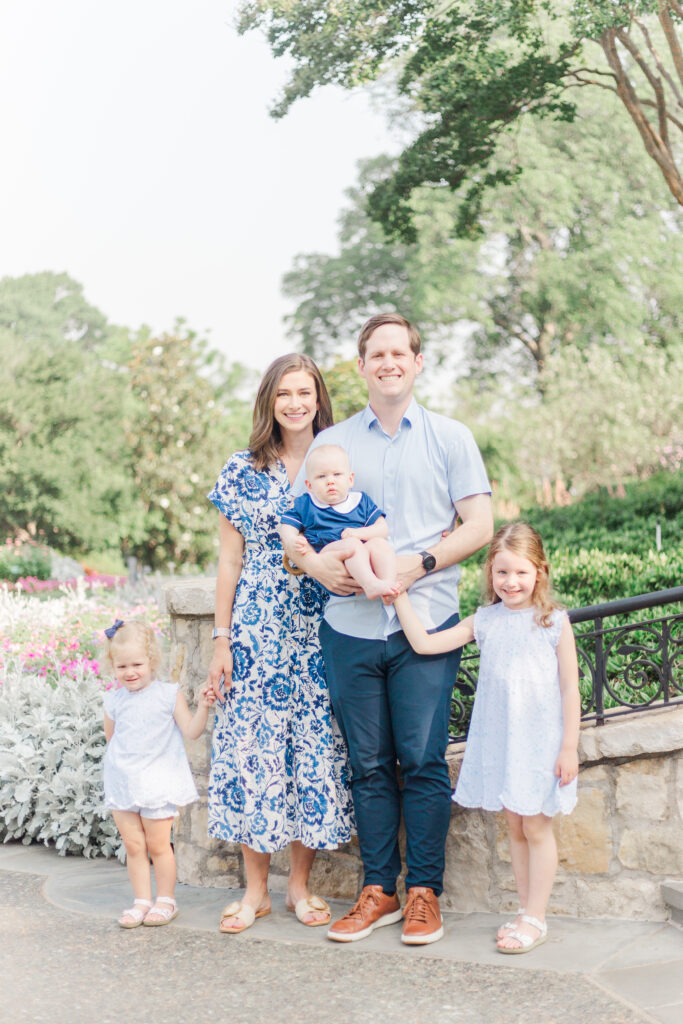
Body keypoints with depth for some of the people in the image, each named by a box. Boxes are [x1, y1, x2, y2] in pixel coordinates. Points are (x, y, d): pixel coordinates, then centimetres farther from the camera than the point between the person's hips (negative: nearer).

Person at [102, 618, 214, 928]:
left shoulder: (168, 694, -5)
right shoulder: (113, 701, 4)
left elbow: (191, 731, -8)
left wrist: (203, 707, -20)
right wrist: (120, 761, 6)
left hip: (157, 783, -3)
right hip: (122, 783, 3)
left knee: (157, 845, 2)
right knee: (133, 846, 7)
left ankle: (166, 900, 16)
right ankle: (142, 900, 18)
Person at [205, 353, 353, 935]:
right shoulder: (242, 471, 4)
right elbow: (230, 560, 4)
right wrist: (222, 640, 1)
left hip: (321, 631, 0)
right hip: (256, 630, 0)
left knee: (316, 749, 3)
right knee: (251, 746, 0)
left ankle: (301, 885, 17)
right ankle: (256, 888, 13)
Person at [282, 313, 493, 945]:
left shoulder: (450, 438, 7)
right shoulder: (331, 443, 12)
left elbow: (480, 526, 2)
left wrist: (418, 564, -13)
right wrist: (315, 562, -10)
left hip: (426, 623, -2)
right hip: (349, 625, 2)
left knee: (423, 761, -2)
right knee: (369, 764, 7)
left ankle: (424, 892, 10)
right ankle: (378, 890, 17)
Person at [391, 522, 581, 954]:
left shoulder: (554, 622, -6)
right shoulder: (485, 621, 3)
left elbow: (570, 689, -4)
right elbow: (424, 643, 0)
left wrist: (570, 747, -7)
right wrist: (399, 594, -4)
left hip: (541, 740, -4)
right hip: (499, 740, 4)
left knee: (537, 827, 2)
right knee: (515, 826, 12)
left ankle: (536, 918, 11)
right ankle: (525, 912, 23)